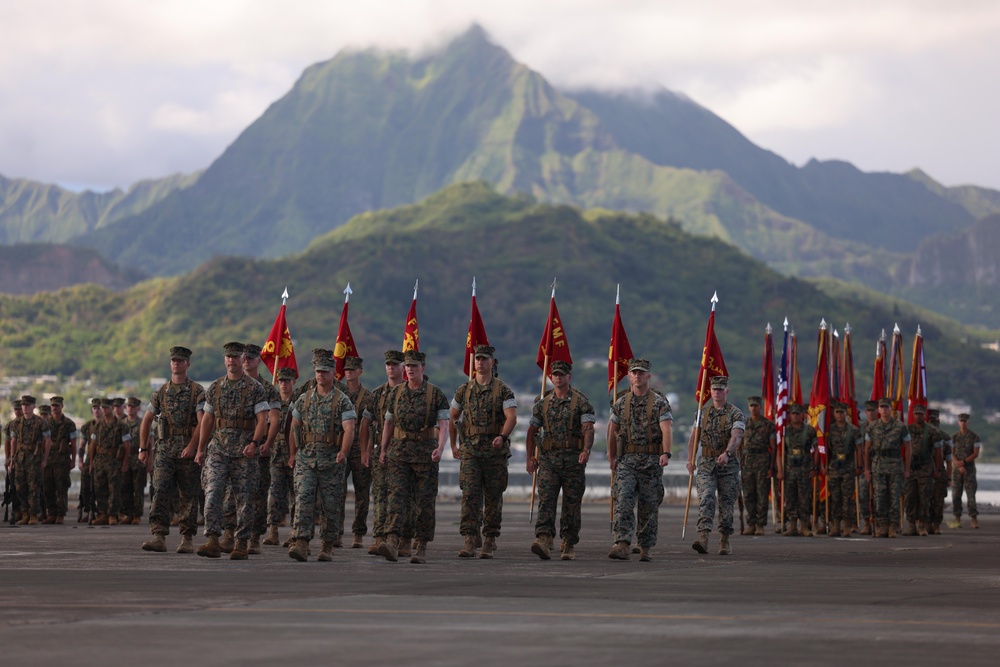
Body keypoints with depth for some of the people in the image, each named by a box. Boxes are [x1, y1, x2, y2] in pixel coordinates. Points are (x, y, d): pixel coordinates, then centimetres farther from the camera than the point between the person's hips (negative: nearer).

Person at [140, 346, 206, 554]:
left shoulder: (197, 391, 0)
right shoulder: (161, 392, 11)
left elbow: (202, 422, -9)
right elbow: (146, 421, 18)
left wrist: (192, 447, -19)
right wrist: (143, 449, 15)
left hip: (188, 451, -2)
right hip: (164, 449, 2)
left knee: (188, 496, 3)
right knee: (160, 492, -12)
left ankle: (187, 539, 12)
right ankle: (159, 537, -18)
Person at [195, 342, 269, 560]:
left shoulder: (255, 388, -2)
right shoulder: (215, 388, 10)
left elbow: (263, 419, -7)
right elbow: (207, 420, 15)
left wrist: (254, 443, -21)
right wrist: (201, 449, 13)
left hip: (244, 451, -3)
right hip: (218, 448, 3)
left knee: (244, 499, 1)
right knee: (212, 493, -11)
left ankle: (241, 545, 8)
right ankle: (213, 541, -14)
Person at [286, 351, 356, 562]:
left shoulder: (342, 401, -2)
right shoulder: (304, 399, 9)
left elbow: (349, 429, -13)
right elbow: (294, 427, 16)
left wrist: (344, 452, -28)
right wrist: (292, 454, 13)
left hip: (331, 460, -2)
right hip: (306, 459, 2)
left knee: (331, 505, 5)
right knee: (303, 500, -11)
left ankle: (328, 546, 16)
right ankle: (301, 544, -18)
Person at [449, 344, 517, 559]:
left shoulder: (503, 391, 0)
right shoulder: (464, 390, 9)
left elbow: (511, 417, -12)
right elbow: (453, 417, 20)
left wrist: (502, 436, -29)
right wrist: (453, 445, 17)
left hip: (495, 451, -2)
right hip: (470, 450, 2)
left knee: (493, 497, 4)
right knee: (470, 494, -9)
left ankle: (489, 542, 12)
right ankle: (470, 541, -13)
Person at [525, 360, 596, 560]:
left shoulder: (581, 401, 0)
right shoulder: (542, 403, 11)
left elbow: (588, 428, -11)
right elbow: (532, 431, 17)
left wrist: (586, 450, -27)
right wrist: (530, 457, 9)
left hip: (573, 459, -2)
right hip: (548, 458, 2)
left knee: (572, 503, 3)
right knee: (546, 499, -13)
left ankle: (569, 545, 14)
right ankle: (543, 540, -25)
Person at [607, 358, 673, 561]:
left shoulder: (660, 403, -1)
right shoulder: (620, 403, 10)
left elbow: (667, 429, -13)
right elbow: (613, 432, 19)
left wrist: (666, 453, -28)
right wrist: (612, 458, 20)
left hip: (651, 461, -2)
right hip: (626, 461, 2)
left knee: (649, 506, 5)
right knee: (623, 500, -14)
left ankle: (646, 547, 18)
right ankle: (623, 545, -22)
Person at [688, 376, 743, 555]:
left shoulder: (736, 414, -4)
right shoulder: (703, 413, 10)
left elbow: (736, 436, -19)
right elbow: (695, 437, 15)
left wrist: (727, 453, -37)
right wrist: (690, 459, 3)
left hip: (728, 465, -2)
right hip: (706, 465, 2)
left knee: (726, 504, 5)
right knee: (705, 499, -15)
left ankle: (725, 541, 19)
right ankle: (703, 538, -27)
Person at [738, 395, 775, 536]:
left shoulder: (768, 425, 1)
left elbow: (773, 448, 0)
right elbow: (739, 447, 15)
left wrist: (771, 468, -7)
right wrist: (738, 465, 6)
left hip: (763, 462, -4)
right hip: (747, 462, 4)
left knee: (762, 495, -3)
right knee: (748, 495, 2)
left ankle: (760, 525, 0)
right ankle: (751, 525, 7)